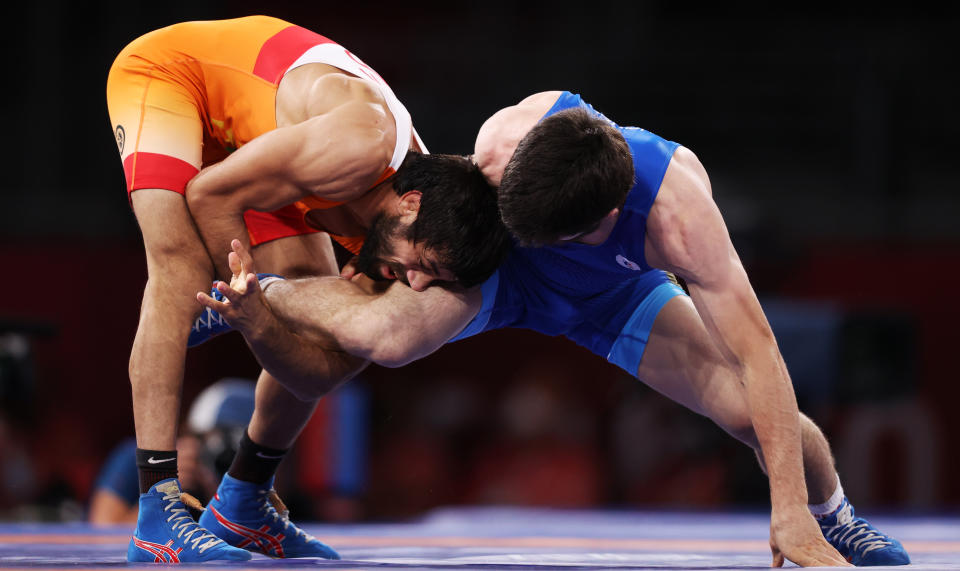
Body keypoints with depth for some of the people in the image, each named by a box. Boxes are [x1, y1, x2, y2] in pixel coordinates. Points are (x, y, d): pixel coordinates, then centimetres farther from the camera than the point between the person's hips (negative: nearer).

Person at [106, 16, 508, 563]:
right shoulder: (363, 146, -39)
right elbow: (207, 195, -28)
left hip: (237, 132, 8)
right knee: (182, 265, -29)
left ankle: (242, 505, 17)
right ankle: (157, 513, -34)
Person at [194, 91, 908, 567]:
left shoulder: (680, 215, -42)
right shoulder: (506, 135, -37)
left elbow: (759, 355, -40)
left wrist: (790, 514, -40)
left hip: (614, 292, 0)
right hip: (498, 270, 0)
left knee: (752, 406, -18)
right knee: (387, 336, -32)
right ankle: (250, 300, 0)